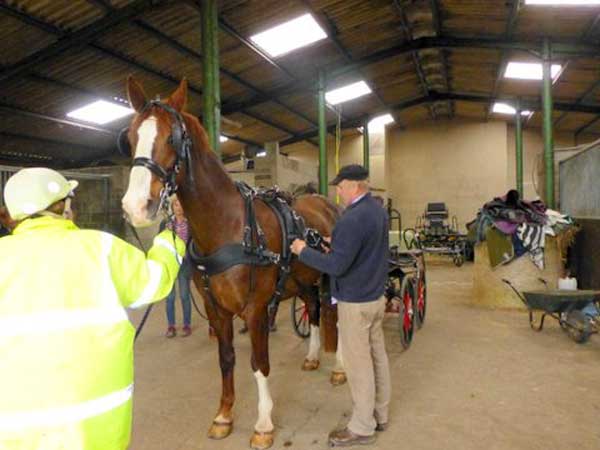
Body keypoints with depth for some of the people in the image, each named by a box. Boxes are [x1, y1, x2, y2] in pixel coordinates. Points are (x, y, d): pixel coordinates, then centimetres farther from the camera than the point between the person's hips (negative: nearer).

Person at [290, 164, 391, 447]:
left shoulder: (353, 218, -26)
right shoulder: (378, 210, 5)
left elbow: (337, 265, -26)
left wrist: (303, 251, -14)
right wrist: (338, 243, 11)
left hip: (355, 302, -9)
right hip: (376, 296, 10)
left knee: (358, 363, 3)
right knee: (377, 355, 18)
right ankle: (380, 415, 33)